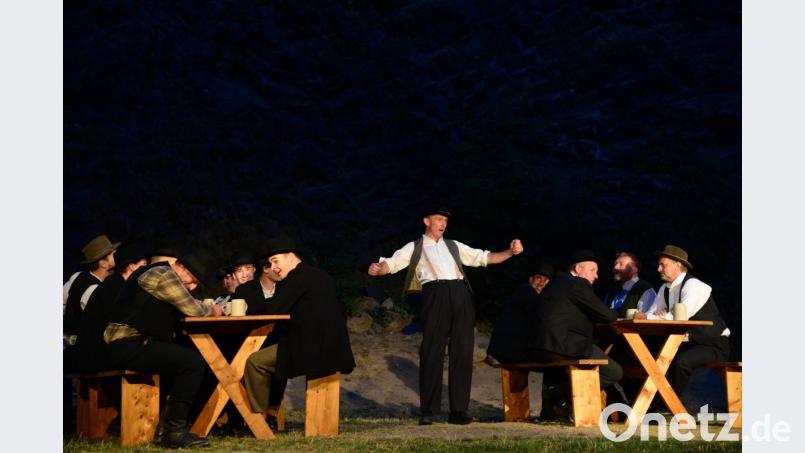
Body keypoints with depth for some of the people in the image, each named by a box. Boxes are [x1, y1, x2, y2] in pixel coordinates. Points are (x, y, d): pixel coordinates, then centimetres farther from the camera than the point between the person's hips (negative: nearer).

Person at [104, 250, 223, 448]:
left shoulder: (152, 272, 23)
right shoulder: (164, 274, -9)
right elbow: (192, 308, -10)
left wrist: (207, 310, 13)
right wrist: (211, 310, 9)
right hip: (129, 346, -11)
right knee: (193, 362, -19)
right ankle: (174, 432, -18)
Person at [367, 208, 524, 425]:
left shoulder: (454, 246, 28)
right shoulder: (414, 248, 17)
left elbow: (484, 258, 25)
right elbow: (393, 263, 4)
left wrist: (511, 252, 11)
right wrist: (378, 268, -19)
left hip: (460, 295, 4)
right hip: (434, 294, -4)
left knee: (463, 352, -2)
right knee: (432, 352, -9)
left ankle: (458, 410, 0)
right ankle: (427, 411, -7)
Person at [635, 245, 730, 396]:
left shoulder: (693, 286, -18)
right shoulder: (665, 288, 8)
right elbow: (653, 313, 1)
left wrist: (646, 317, -27)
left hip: (714, 345, -8)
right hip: (689, 344, 8)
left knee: (680, 362, -32)